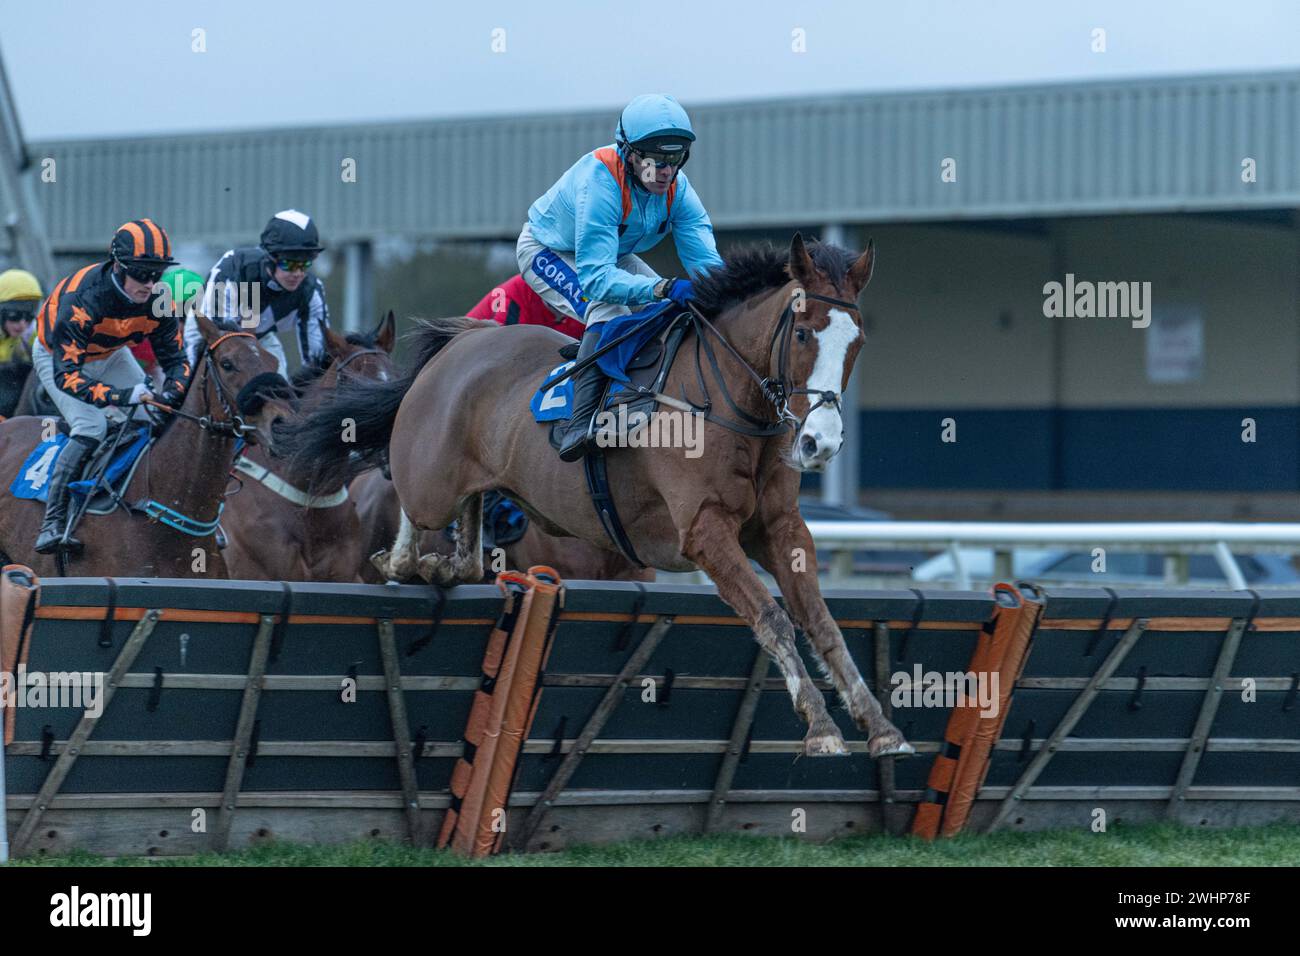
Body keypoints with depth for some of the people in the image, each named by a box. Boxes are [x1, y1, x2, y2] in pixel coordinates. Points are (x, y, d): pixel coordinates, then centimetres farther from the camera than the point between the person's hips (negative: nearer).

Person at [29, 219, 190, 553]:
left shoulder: (156, 300, -23)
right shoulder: (81, 299, -41)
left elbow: (174, 358, -13)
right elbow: (66, 374, -45)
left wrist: (171, 391, -37)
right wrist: (121, 396, -56)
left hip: (109, 356, 6)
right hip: (57, 357, -6)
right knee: (91, 428, -26)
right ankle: (52, 524, -27)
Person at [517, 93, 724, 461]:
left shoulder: (677, 189, -22)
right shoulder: (599, 182, -41)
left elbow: (706, 261, -24)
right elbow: (595, 277, -48)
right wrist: (663, 288, -62)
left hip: (614, 255, 7)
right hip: (547, 252, -7)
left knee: (674, 311, -7)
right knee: (608, 310, -33)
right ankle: (580, 423, -44)